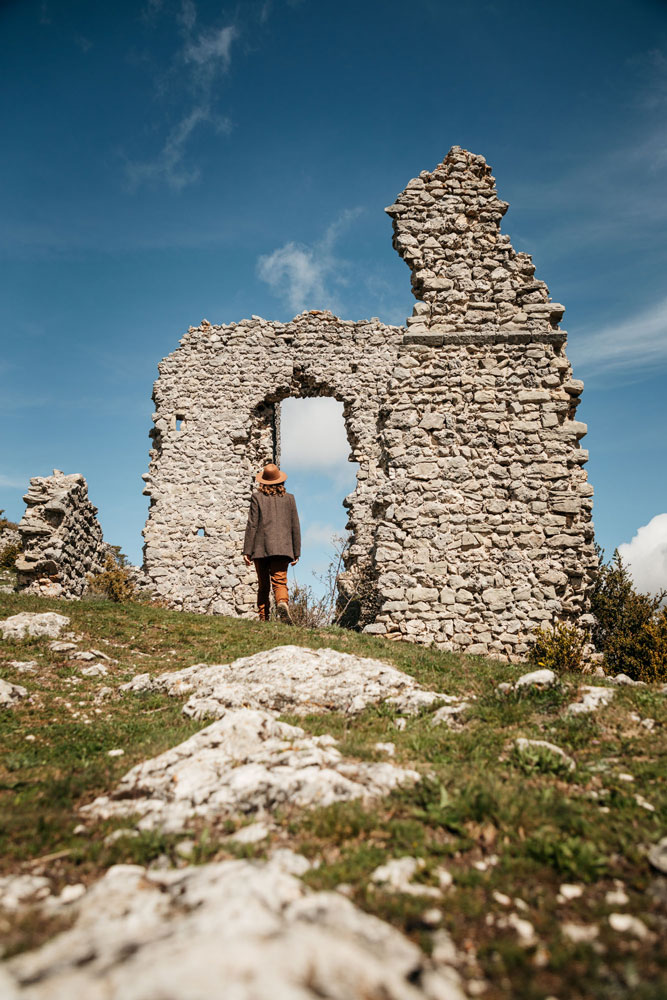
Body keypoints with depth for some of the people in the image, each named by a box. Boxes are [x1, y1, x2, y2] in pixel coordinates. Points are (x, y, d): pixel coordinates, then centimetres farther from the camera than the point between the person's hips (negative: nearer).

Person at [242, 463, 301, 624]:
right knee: (279, 581, -5)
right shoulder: (289, 498, 8)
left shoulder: (257, 497, 2)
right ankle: (282, 602, -34)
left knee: (263, 585, 9)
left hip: (261, 548, 0)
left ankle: (263, 618, 7)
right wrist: (296, 553, 12)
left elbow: (252, 525, -2)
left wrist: (247, 551, 0)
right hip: (282, 548, 0)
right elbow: (295, 527, 8)